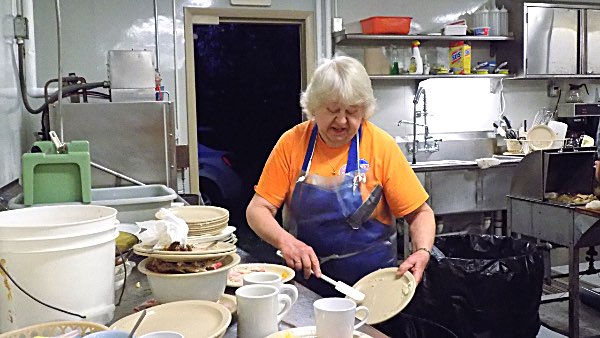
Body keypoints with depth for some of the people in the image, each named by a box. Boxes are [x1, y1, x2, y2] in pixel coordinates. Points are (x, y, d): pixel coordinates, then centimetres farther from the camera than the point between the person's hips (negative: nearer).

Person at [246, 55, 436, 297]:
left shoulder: (381, 146, -5)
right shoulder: (292, 142, -2)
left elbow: (420, 213, 0)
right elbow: (257, 209, -2)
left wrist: (422, 252, -19)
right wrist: (285, 240, -21)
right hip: (305, 282, 2)